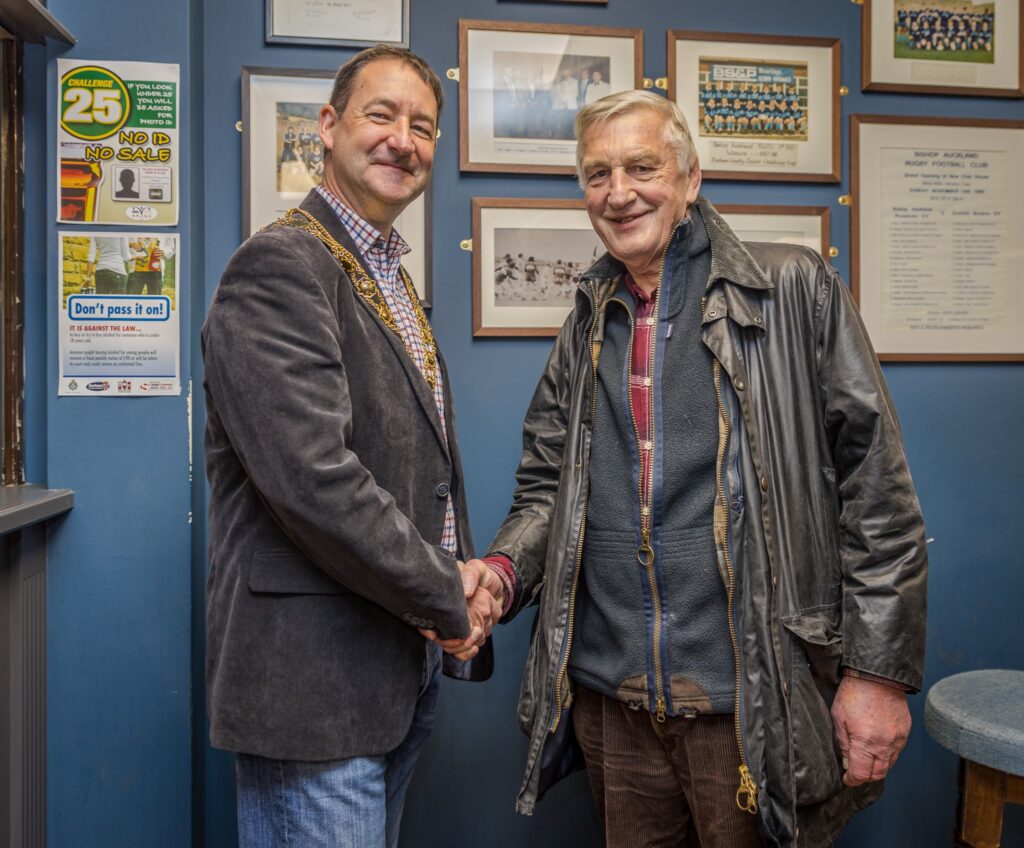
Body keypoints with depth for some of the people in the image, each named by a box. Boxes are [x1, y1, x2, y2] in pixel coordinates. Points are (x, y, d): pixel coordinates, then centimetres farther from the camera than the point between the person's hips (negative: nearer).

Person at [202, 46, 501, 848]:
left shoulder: (393, 281, 16)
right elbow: (313, 477, -25)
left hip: (404, 669, 9)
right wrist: (449, 602, -14)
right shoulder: (280, 266, -14)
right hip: (315, 682, -9)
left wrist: (466, 580, 2)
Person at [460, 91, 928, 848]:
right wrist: (502, 570, -8)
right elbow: (547, 489, 13)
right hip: (610, 699, 5)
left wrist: (880, 670, -10)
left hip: (749, 701, -4)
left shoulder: (795, 292, -5)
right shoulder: (585, 332, 9)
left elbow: (876, 490, -7)